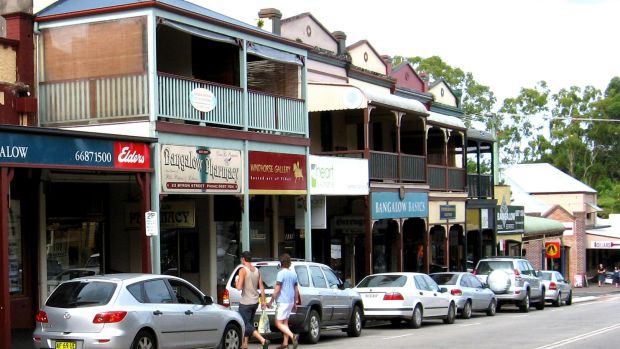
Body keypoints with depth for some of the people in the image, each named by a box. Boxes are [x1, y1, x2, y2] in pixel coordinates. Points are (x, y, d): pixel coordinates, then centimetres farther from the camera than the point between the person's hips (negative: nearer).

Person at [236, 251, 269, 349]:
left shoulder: (243, 270, -14)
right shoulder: (257, 270, 6)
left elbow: (239, 287, -21)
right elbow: (261, 287, 7)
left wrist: (237, 281, 0)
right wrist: (263, 301, 12)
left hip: (245, 303, -7)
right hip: (255, 302, 7)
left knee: (247, 325, -3)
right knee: (249, 323, 19)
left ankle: (263, 340, -18)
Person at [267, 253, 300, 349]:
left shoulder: (281, 273, -13)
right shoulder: (293, 274, 11)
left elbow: (277, 290, -17)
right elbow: (296, 290, 15)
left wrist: (271, 301, -9)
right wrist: (295, 303, 23)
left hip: (282, 302, -8)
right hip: (290, 301, 8)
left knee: (279, 323, -7)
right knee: (285, 322, 15)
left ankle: (293, 336, -24)